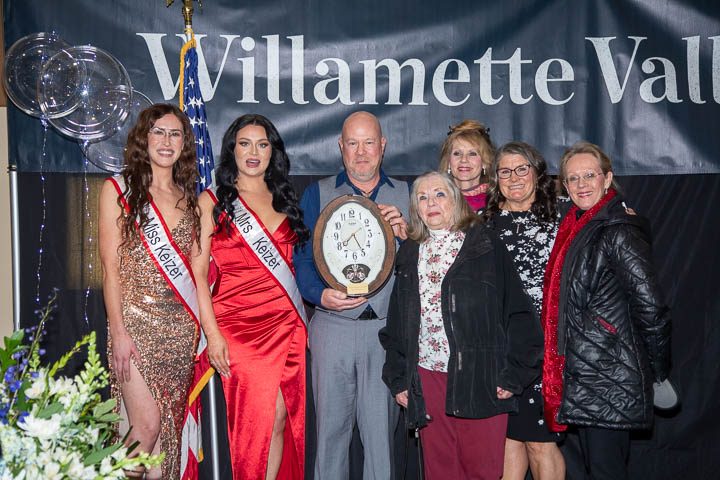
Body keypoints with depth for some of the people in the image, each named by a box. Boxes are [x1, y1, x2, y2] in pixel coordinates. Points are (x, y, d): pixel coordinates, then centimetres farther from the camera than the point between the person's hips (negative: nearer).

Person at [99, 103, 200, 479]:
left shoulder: (187, 196, 12)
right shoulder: (118, 189, 0)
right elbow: (110, 266, -5)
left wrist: (198, 322, 4)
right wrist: (118, 331, -11)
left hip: (181, 323, 4)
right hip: (137, 321, -4)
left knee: (170, 424, 7)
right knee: (147, 425, -9)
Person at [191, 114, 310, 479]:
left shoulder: (284, 200, 16)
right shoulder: (212, 200, 4)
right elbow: (197, 271, -2)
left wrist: (303, 322, 6)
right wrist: (212, 333, -11)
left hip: (287, 323, 4)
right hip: (238, 325, -4)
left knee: (282, 421, 2)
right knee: (255, 424, -5)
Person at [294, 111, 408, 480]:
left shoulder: (405, 194, 10)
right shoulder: (318, 193, 8)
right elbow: (302, 257, 2)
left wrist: (406, 235, -12)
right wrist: (320, 295, -15)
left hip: (387, 328, 1)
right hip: (333, 325, 0)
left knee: (381, 427, 4)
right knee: (331, 425, 7)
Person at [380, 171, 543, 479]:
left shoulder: (485, 246, 0)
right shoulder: (409, 255, 13)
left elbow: (516, 309, -3)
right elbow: (396, 322, 15)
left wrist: (513, 374, -9)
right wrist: (397, 378, 9)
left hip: (480, 378, -3)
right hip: (426, 378, 4)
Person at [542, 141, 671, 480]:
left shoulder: (619, 232, -14)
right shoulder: (574, 229, 12)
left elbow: (650, 306, -17)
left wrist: (659, 372, -9)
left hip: (610, 380, -9)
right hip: (582, 378, 9)